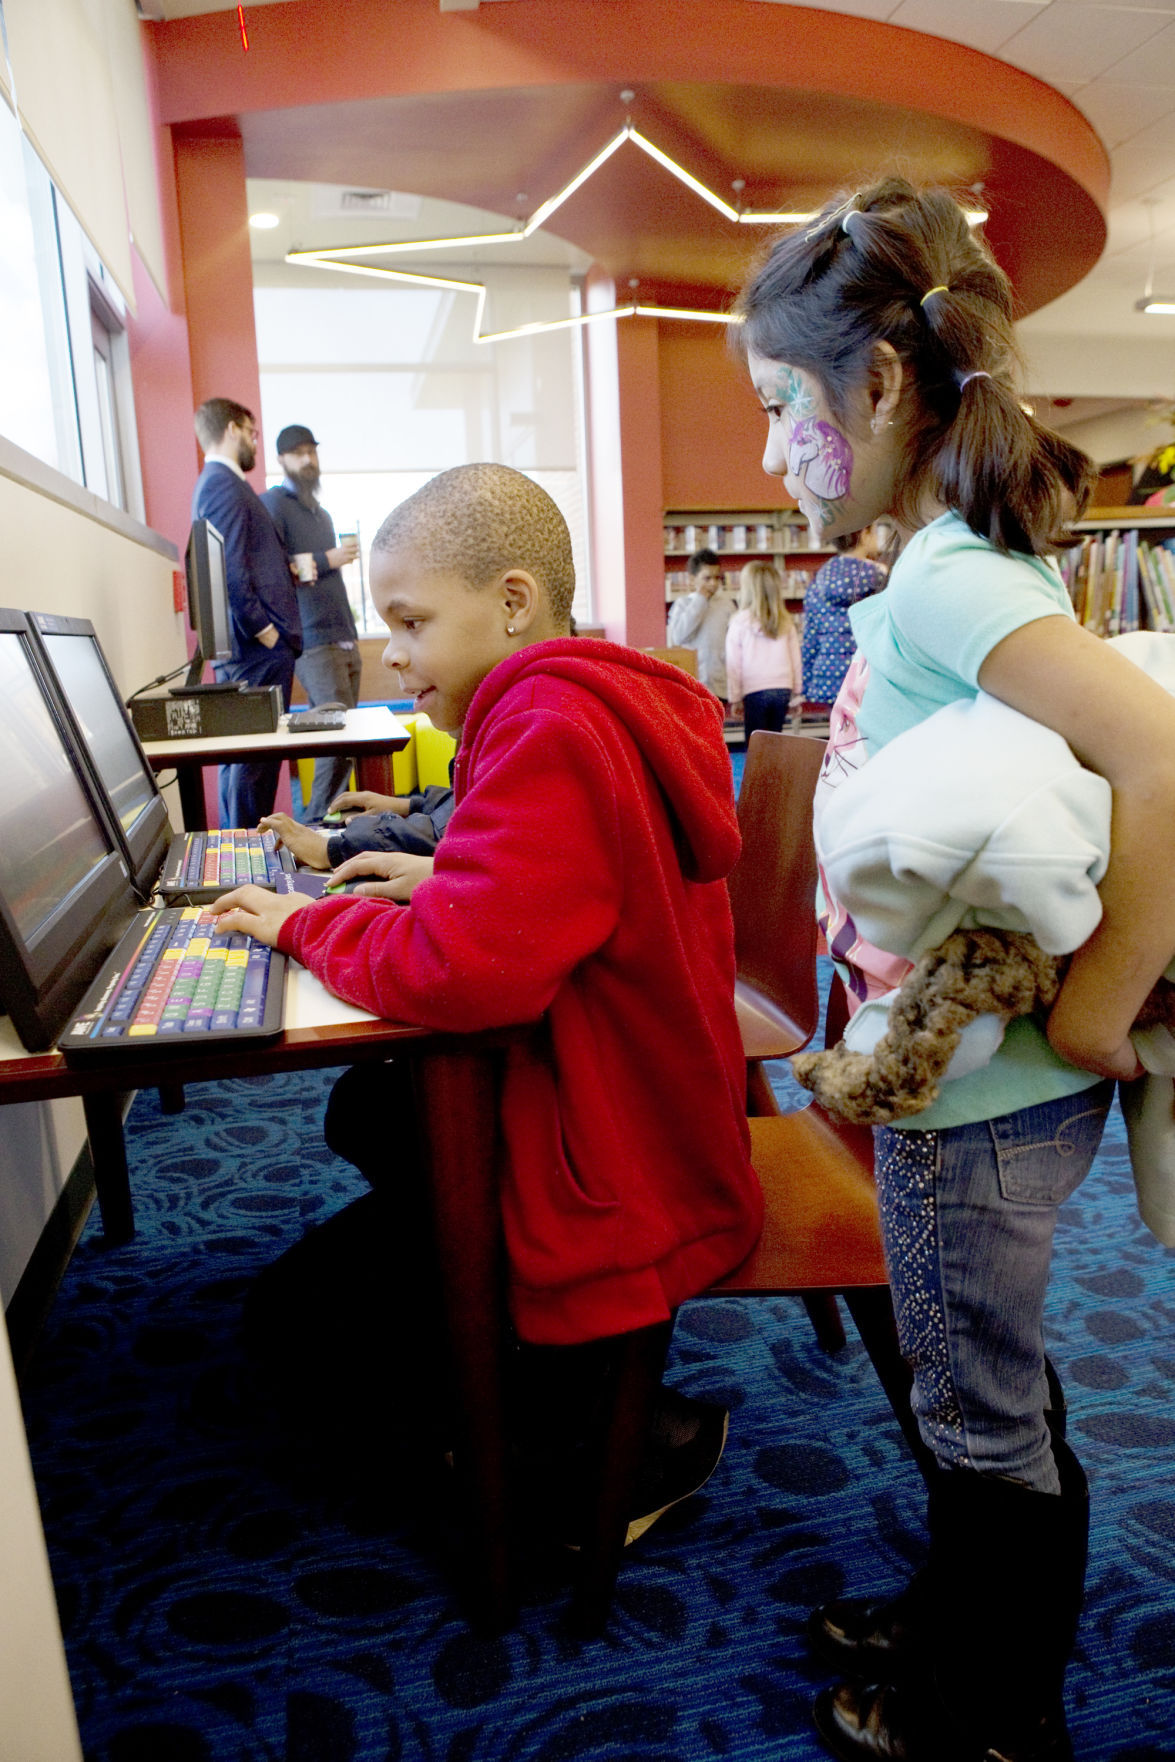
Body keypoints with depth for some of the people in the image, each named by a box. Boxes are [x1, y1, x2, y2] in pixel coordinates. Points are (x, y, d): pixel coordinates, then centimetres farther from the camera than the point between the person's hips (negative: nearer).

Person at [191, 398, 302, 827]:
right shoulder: (224, 484, -10)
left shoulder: (219, 482, 23)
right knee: (249, 754, -9)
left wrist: (290, 568, 17)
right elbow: (230, 570, -19)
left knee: (256, 754, 12)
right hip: (257, 647, -11)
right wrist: (263, 629, -18)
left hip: (263, 646, 11)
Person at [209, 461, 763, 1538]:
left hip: (614, 1182, -10)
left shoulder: (551, 731, -26)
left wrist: (308, 926, -16)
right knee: (364, 1111, 26)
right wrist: (438, 877, 4)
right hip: (642, 1116, 10)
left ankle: (642, 1430, 13)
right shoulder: (607, 703, 6)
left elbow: (460, 968, -33)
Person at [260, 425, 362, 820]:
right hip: (312, 642, -8)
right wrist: (326, 560, -14)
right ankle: (318, 821, -7)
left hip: (342, 639, 8)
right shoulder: (273, 503, -2)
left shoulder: (321, 513, 25)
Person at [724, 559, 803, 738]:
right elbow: (796, 658, 8)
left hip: (755, 691, -3)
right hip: (783, 689, 3)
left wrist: (735, 698, 6)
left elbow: (734, 664, -1)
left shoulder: (739, 622, -5)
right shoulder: (786, 621, 4)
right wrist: (797, 693, 18)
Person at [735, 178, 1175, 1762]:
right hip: (959, 1081, 9)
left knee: (989, 1417, 14)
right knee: (979, 1392, 26)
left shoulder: (942, 580, -23)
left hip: (981, 1097, -9)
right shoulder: (962, 561, 6)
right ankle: (962, 1626, 51)